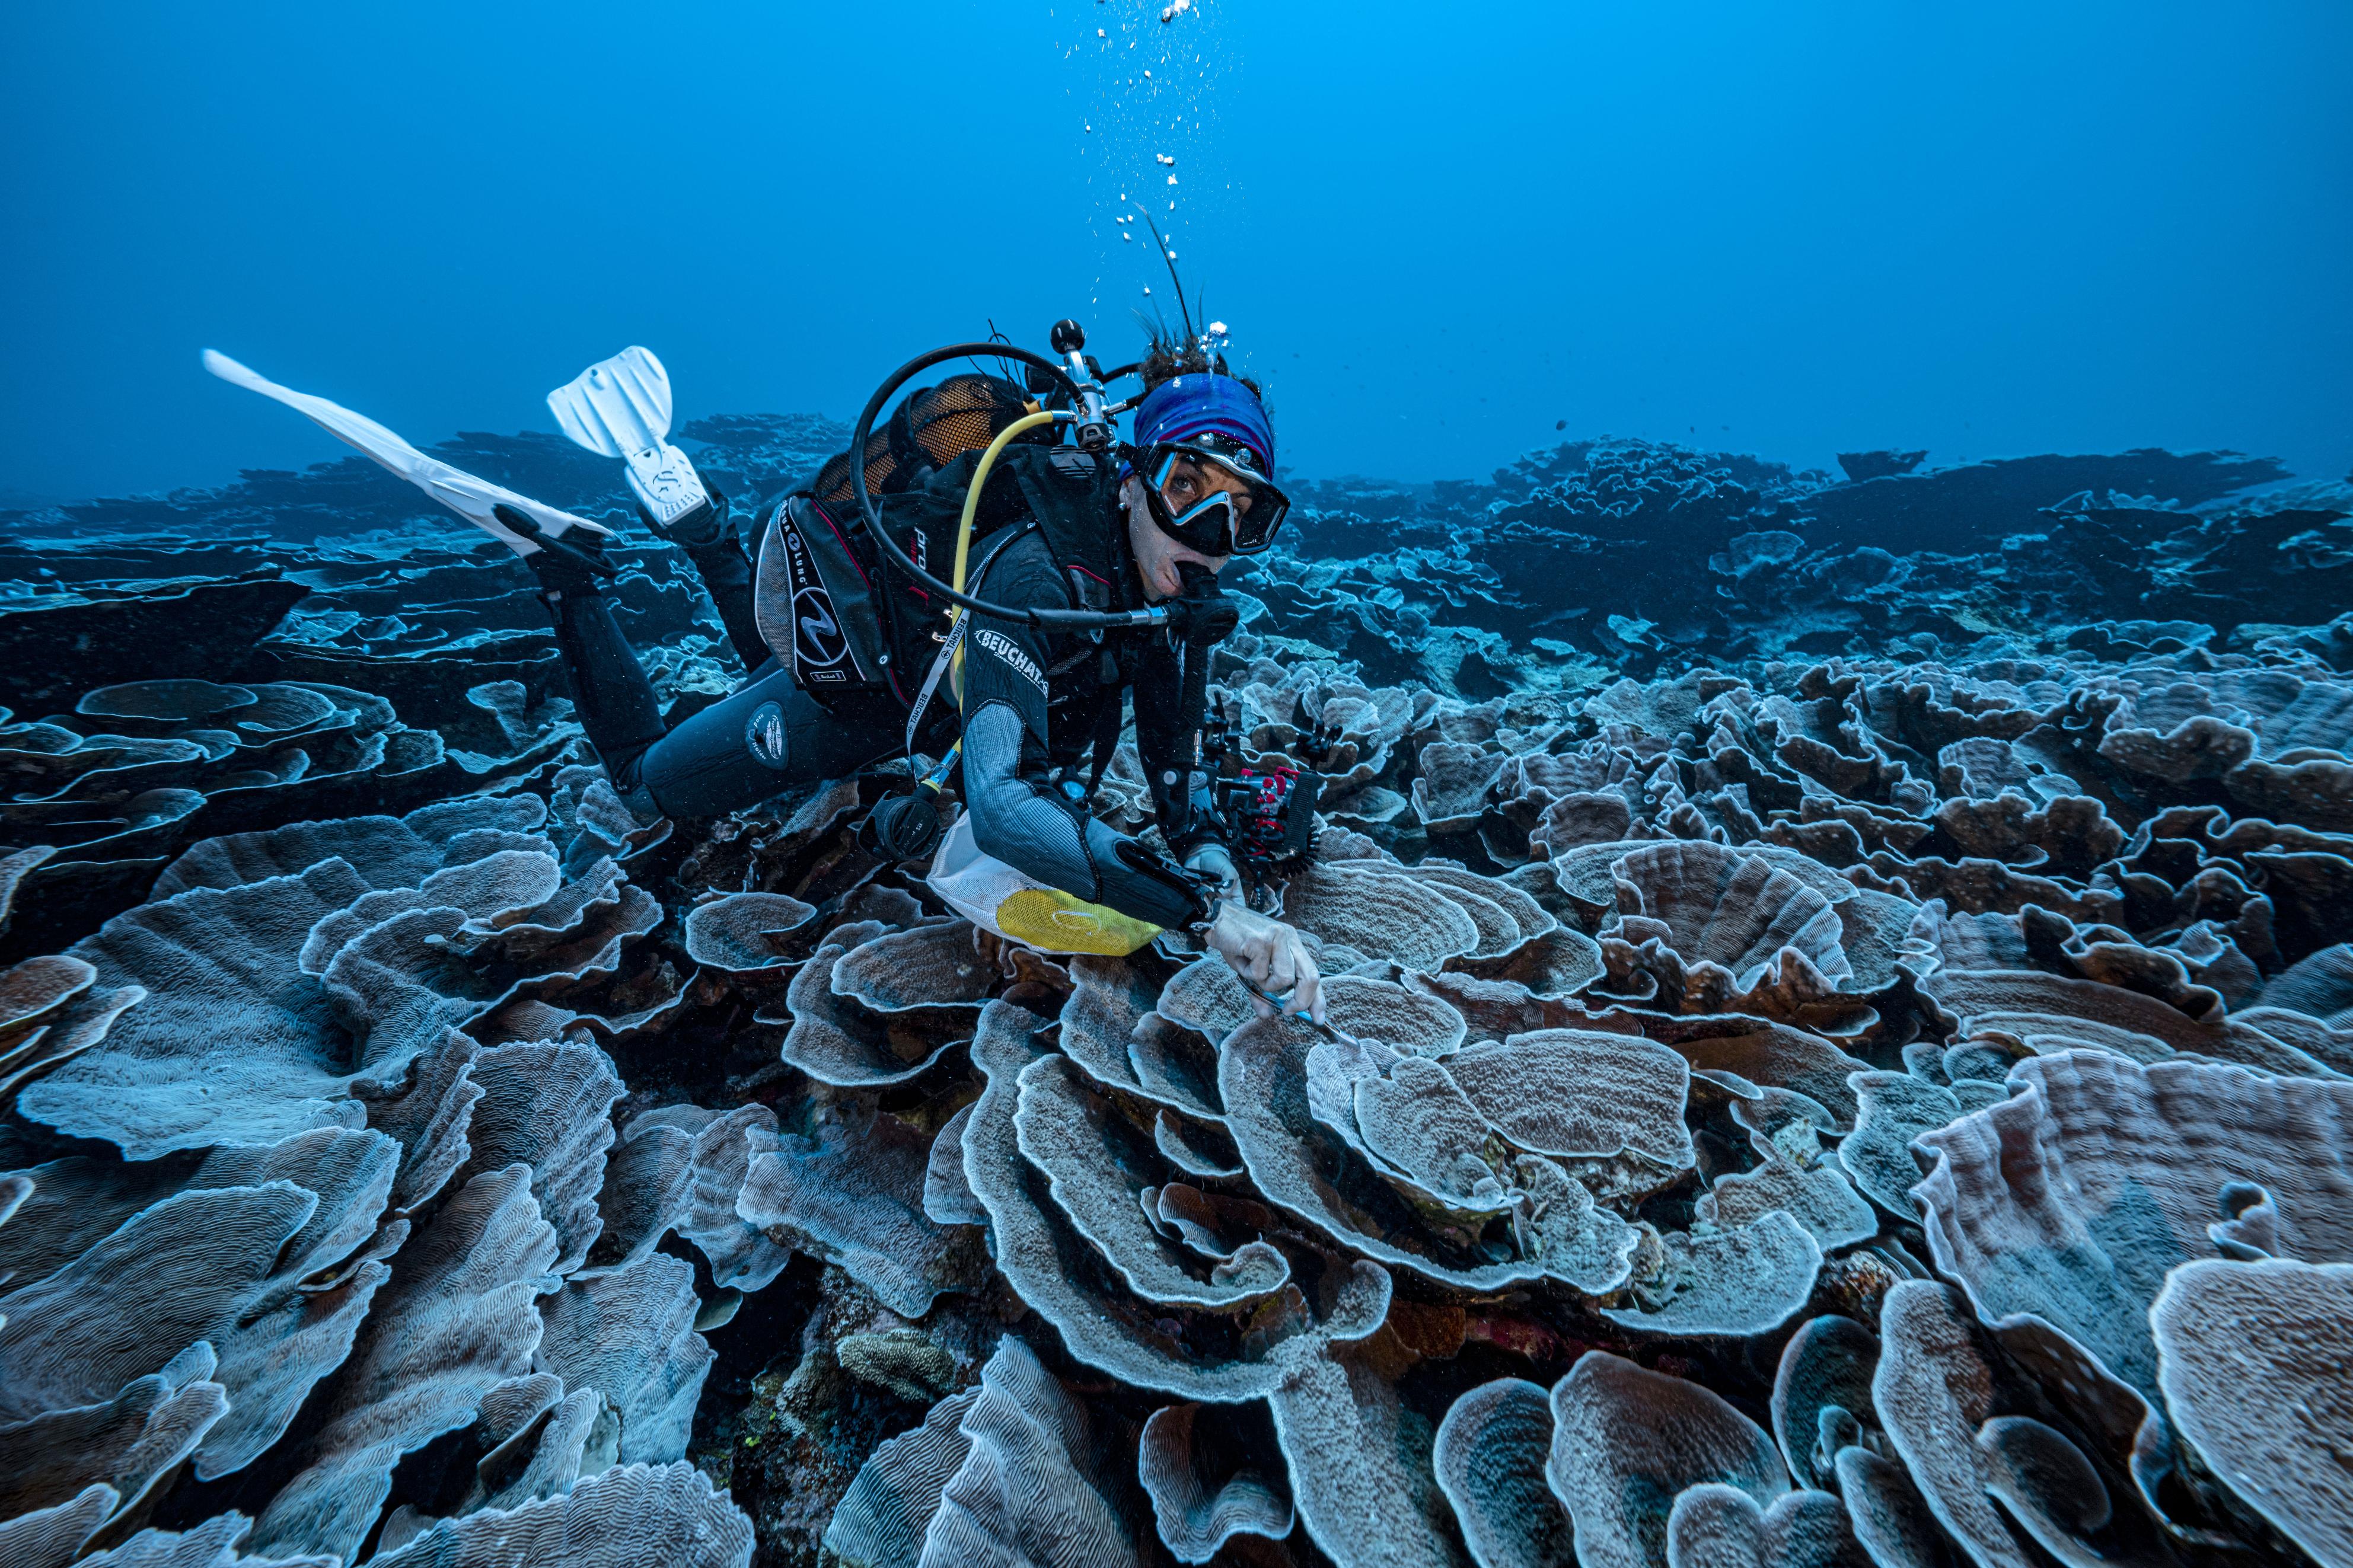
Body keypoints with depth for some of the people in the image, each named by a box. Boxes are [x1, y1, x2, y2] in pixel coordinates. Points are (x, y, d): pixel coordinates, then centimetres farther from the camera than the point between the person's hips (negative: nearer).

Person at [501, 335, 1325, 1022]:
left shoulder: (1159, 573, -21)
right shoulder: (1030, 574, -45)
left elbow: (1170, 749, -15)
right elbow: (1003, 804, -56)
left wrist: (1210, 855, -34)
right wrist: (1209, 913, -60)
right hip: (845, 681, -6)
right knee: (647, 782, 18)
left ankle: (707, 535, 41)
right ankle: (567, 579, 27)